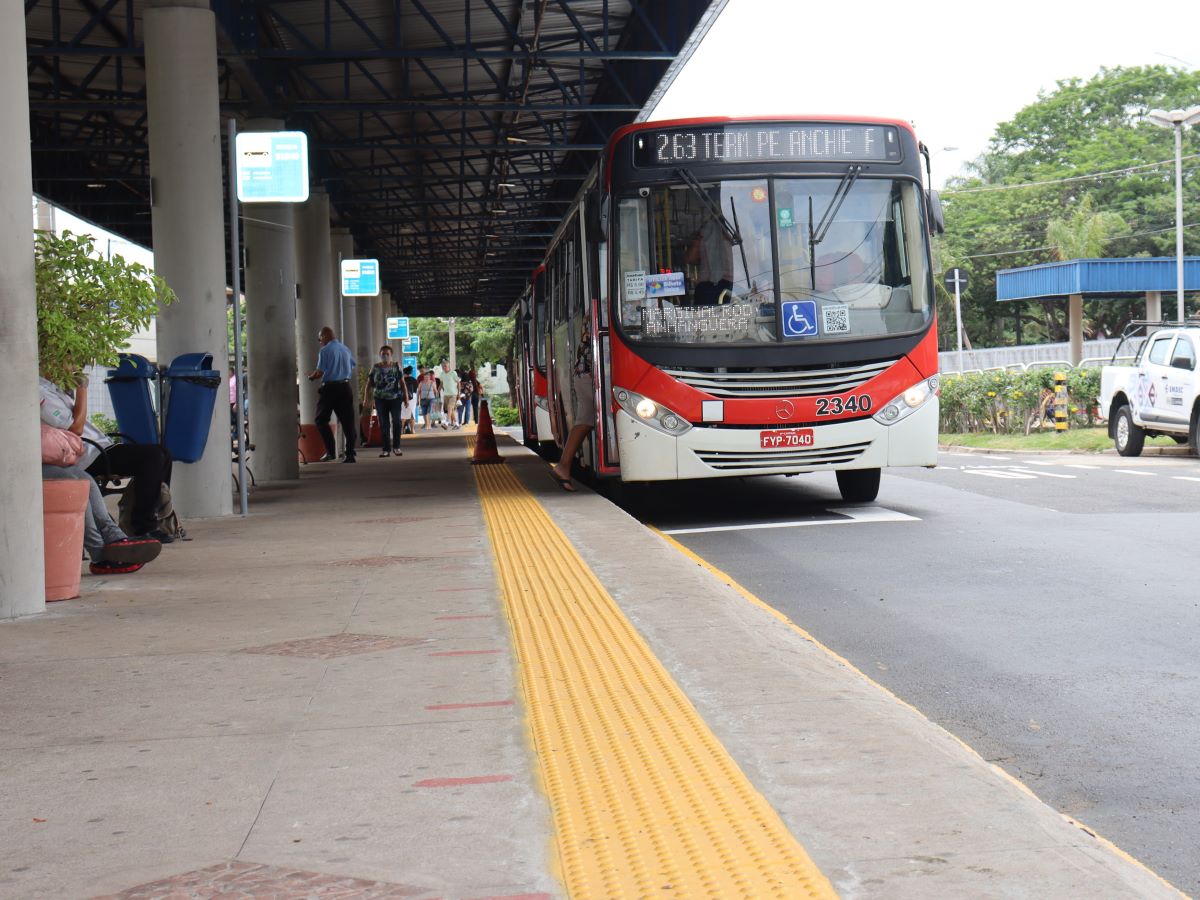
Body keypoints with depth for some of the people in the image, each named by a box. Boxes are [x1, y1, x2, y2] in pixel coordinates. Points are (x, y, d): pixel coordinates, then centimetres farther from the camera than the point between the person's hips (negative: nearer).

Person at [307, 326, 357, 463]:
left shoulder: (325, 350, -9)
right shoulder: (345, 349, 9)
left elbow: (320, 373, -13)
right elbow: (353, 367, 16)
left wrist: (311, 377, 7)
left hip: (330, 388, -5)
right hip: (345, 387, 5)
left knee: (321, 420, 6)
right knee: (347, 421, 7)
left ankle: (331, 451, -5)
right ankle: (350, 454, 4)